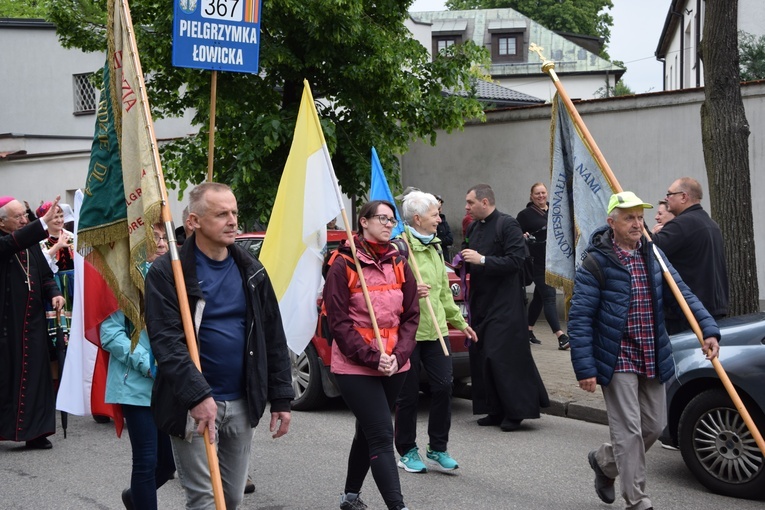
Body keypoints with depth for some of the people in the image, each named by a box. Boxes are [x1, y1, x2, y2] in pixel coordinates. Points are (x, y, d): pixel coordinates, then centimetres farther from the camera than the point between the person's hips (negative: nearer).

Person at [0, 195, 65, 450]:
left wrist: (54, 293, -7)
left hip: (33, 322, 5)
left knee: (35, 375, 6)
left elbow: (45, 275, 14)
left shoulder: (32, 243, 11)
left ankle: (34, 431, 12)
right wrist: (44, 221, -38)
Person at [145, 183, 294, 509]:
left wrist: (281, 399, 6)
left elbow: (273, 338, 10)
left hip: (242, 403, 5)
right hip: (192, 405, -5)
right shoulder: (167, 271, -9)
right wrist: (198, 394, -28)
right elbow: (166, 341, -18)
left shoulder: (251, 271, 8)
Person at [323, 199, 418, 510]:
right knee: (382, 436, -11)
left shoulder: (399, 264, 7)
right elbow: (338, 322, -11)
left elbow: (411, 315, 5)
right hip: (355, 367, -6)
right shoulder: (343, 265, -8)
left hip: (394, 366, 6)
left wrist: (398, 356, -10)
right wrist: (372, 357, -17)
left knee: (368, 432, 18)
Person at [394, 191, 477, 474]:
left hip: (436, 329, 7)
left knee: (443, 386, 1)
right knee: (408, 395, 3)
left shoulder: (434, 246, 16)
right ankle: (407, 452, 18)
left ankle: (437, 449, 15)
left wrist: (459, 321, 25)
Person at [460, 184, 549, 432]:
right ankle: (496, 411, 16)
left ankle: (516, 411, 1)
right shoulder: (473, 228, 15)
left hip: (505, 304, -8)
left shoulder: (508, 225, -10)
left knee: (504, 356, -9)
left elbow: (516, 260, -18)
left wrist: (482, 260, -21)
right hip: (480, 301, 8)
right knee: (481, 356, 7)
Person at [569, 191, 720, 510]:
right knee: (629, 431, -5)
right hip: (618, 360, -6)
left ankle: (604, 461, 37)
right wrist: (585, 368, -17)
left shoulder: (653, 256, 8)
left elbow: (682, 294, 5)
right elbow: (580, 319, -12)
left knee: (654, 426, 13)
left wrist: (708, 330, -10)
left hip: (653, 360, 6)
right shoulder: (595, 263, -11)